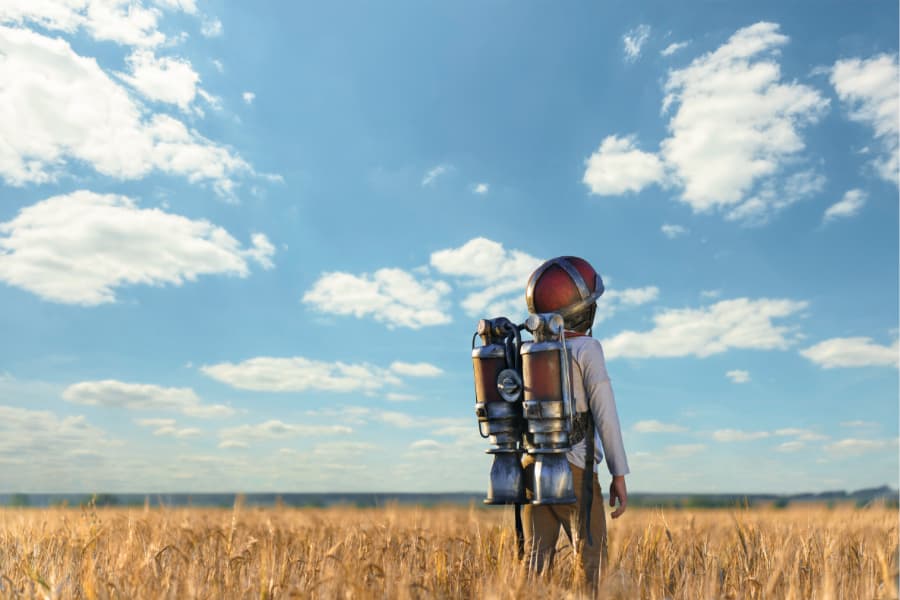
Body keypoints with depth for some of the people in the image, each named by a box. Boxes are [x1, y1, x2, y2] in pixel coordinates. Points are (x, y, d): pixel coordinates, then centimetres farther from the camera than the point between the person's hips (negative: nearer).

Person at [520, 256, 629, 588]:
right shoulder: (587, 349, -9)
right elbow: (605, 415, -11)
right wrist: (619, 475, -6)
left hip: (533, 470, 6)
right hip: (573, 472, -5)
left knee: (536, 562, 9)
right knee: (591, 564, 4)